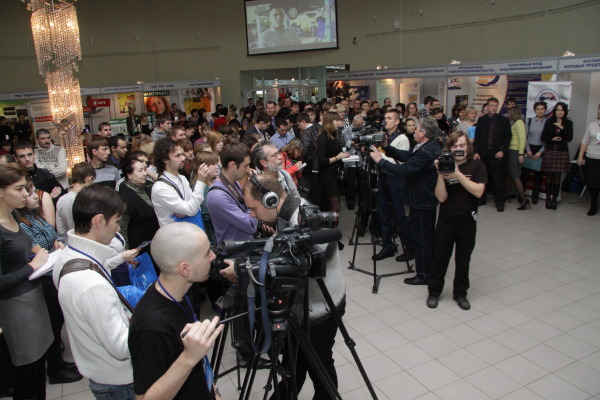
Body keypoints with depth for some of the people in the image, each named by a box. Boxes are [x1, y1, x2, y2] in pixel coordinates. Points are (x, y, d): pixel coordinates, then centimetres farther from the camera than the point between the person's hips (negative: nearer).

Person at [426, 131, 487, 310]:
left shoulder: (477, 166, -3)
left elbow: (478, 191, -17)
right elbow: (441, 197, -11)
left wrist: (458, 175, -23)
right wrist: (441, 175, -23)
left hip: (467, 221, 0)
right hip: (446, 220, 0)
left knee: (463, 259, 12)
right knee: (440, 257, 7)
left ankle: (460, 293, 29)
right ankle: (434, 291, 25)